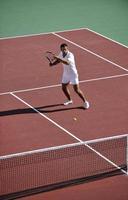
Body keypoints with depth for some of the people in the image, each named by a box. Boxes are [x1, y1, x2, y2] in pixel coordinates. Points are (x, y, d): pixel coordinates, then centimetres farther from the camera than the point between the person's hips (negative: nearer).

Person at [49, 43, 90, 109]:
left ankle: (85, 102, 12)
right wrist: (52, 64, -6)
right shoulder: (61, 54, -5)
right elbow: (58, 61, 13)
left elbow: (67, 62, -48)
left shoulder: (70, 55, -29)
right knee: (64, 88, 16)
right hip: (66, 74, 7)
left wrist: (58, 58, -52)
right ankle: (69, 100, 40)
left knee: (77, 90, -5)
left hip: (73, 74, -7)